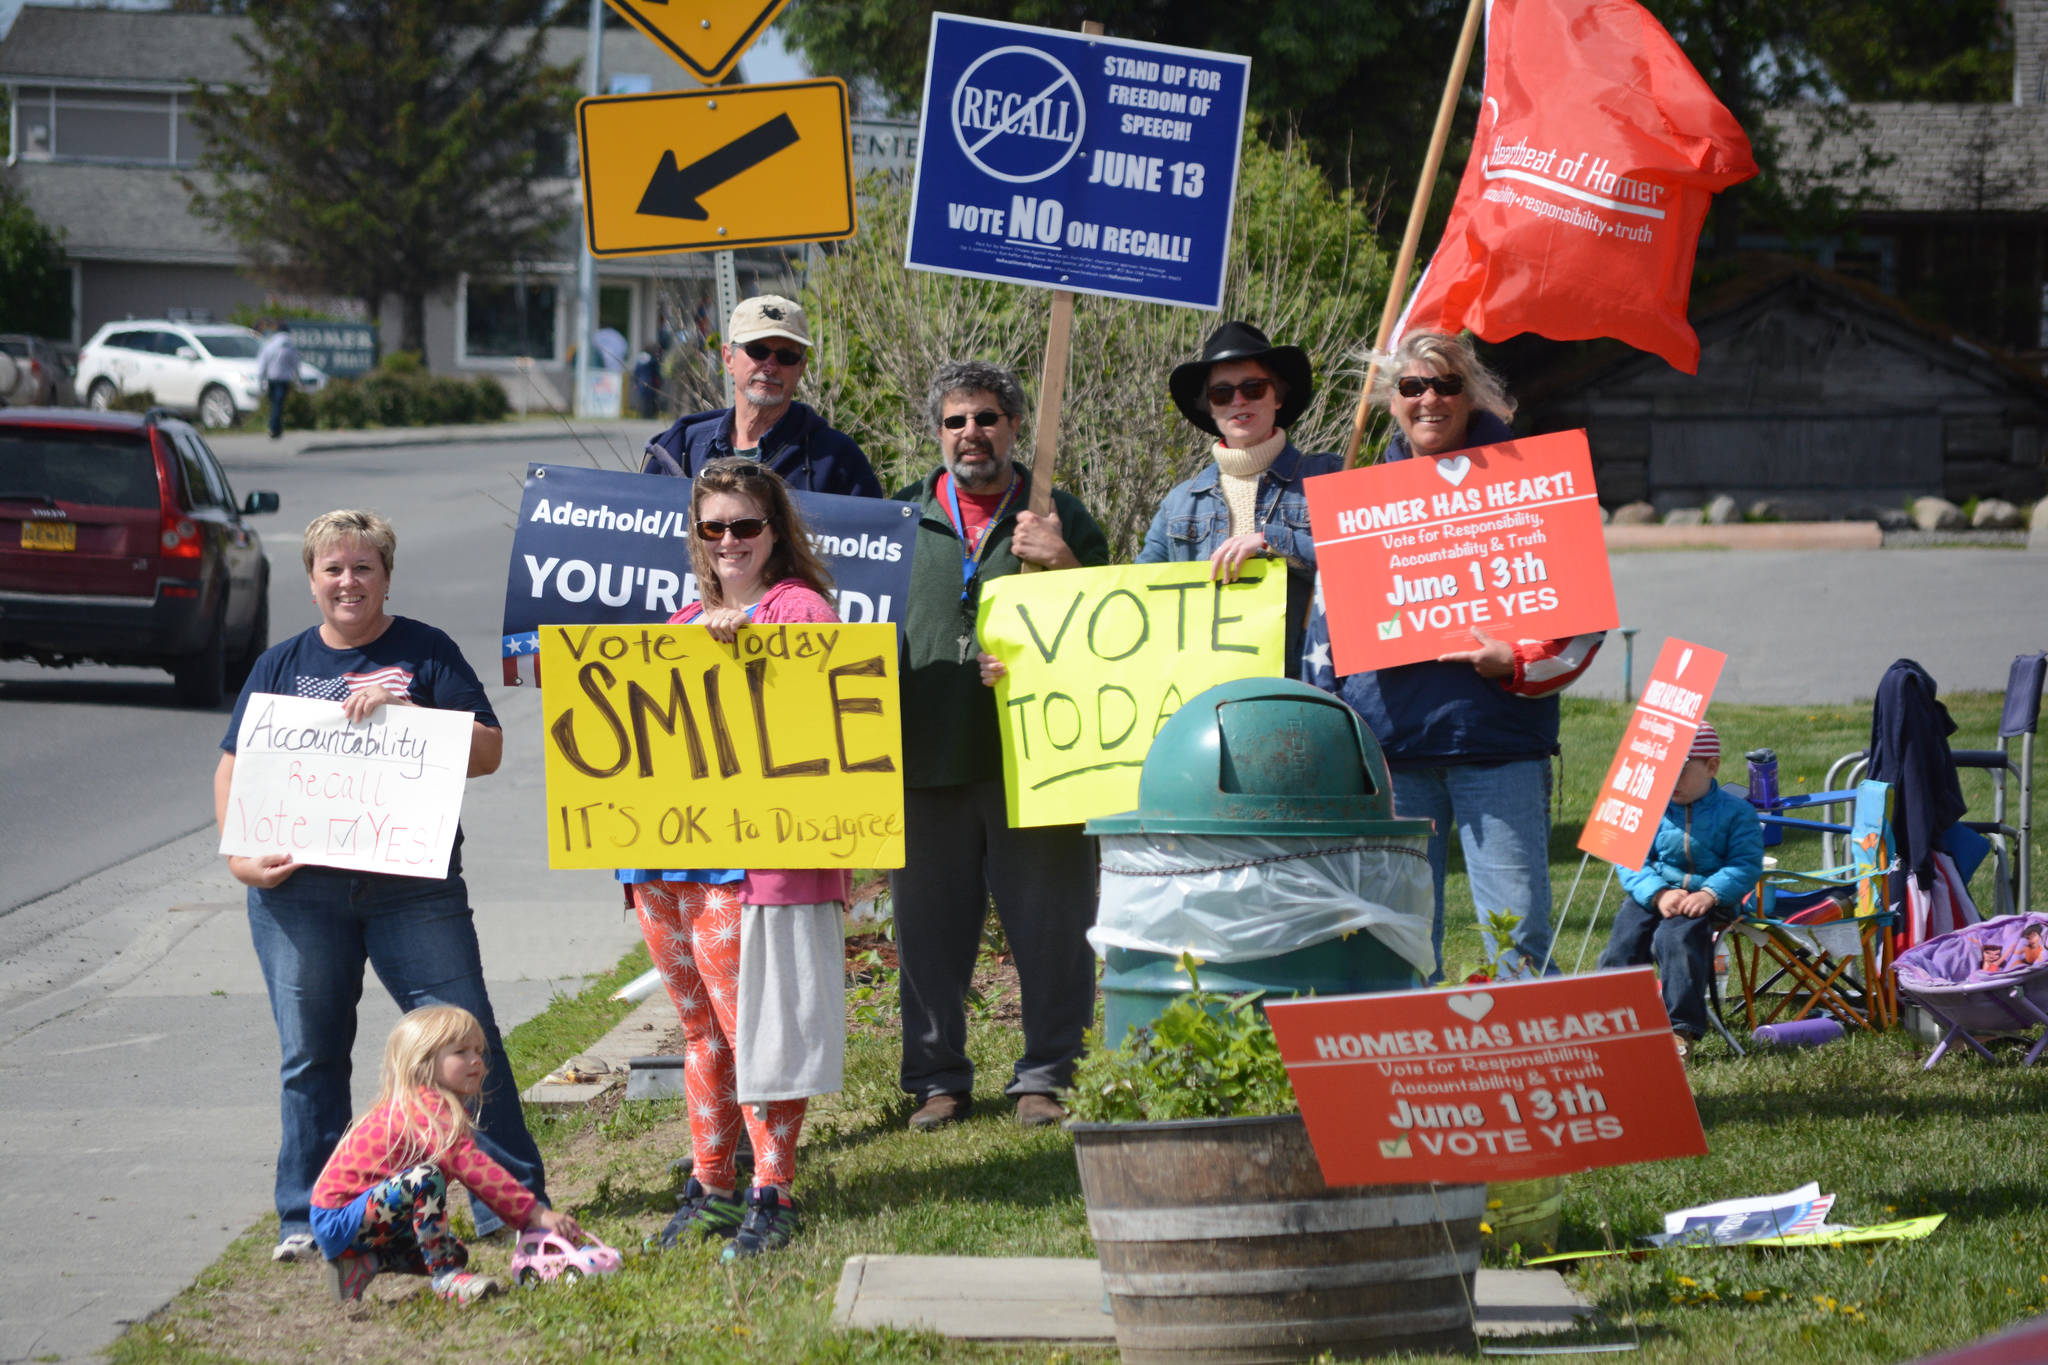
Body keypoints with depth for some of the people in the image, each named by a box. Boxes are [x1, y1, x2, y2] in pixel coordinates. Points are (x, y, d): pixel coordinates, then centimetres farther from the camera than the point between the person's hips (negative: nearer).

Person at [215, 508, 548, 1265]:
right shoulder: (281, 665, 13)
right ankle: (307, 1219, 15)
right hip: (298, 885, 2)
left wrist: (405, 711, -15)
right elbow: (234, 767, 12)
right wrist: (239, 853, -4)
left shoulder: (425, 653, 6)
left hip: (413, 883, -2)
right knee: (310, 1055, 6)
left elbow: (487, 751, -2)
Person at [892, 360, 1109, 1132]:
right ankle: (938, 1079, 15)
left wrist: (1065, 565, -11)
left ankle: (1047, 1075, 9)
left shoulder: (1061, 519, 9)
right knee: (930, 926, 5)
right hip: (928, 757, 1)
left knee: (1049, 924, -1)